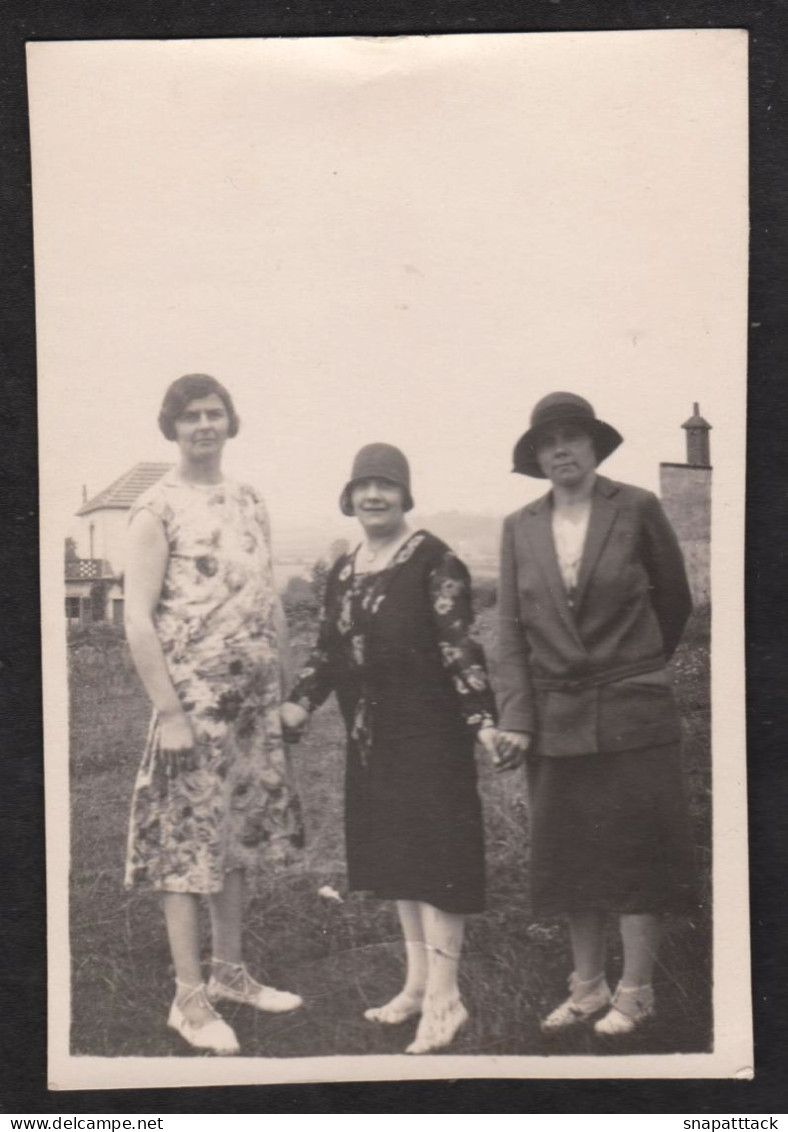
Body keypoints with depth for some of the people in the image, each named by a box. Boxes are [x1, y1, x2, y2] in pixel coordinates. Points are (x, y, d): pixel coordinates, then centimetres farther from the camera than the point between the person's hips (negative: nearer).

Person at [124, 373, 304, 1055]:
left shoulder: (249, 502, 12)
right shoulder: (157, 509, -7)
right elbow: (138, 619, -12)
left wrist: (281, 690, 9)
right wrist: (169, 711, -16)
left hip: (255, 701, 7)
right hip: (194, 703, -6)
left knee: (243, 836, 13)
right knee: (190, 843, -2)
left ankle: (229, 972, 27)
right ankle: (189, 997, 8)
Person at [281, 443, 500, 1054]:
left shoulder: (433, 561, -8)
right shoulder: (344, 570, 13)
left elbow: (459, 646, -13)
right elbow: (329, 651, 17)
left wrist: (482, 718, -22)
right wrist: (301, 703, 2)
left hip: (428, 730, -7)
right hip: (370, 737, 7)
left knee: (434, 853, -4)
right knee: (393, 852, 12)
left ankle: (444, 995, 5)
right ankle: (417, 984, 24)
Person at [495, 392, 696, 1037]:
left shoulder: (636, 510, -4)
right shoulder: (520, 528, 4)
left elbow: (675, 600, 8)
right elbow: (511, 631, 3)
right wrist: (515, 718, -6)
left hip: (631, 715, -3)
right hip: (556, 718, 3)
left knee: (635, 851, 2)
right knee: (571, 857, 10)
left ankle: (635, 991, 15)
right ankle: (588, 986, 23)